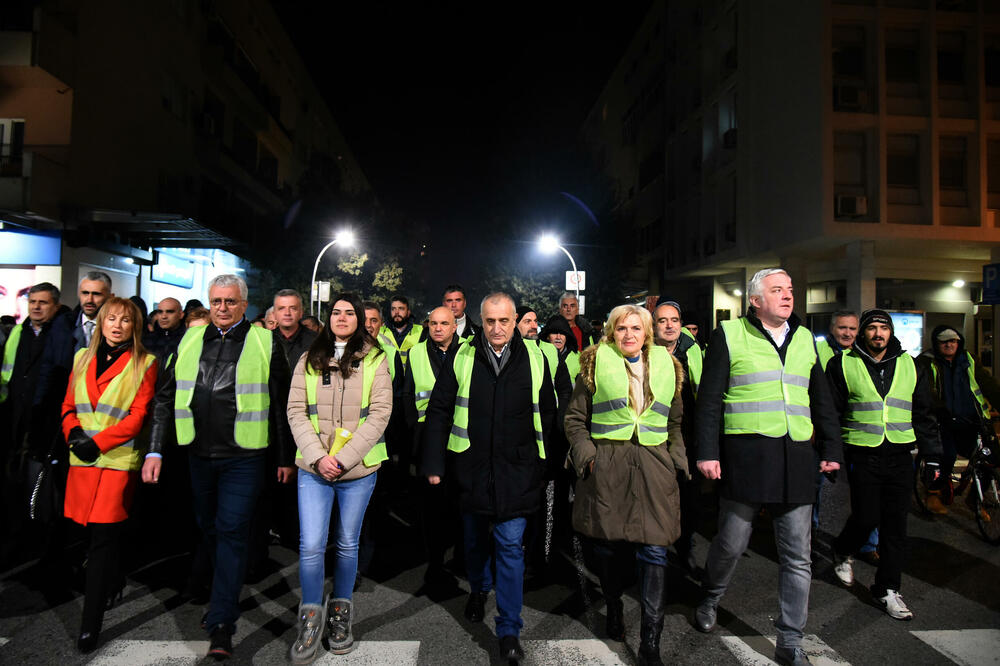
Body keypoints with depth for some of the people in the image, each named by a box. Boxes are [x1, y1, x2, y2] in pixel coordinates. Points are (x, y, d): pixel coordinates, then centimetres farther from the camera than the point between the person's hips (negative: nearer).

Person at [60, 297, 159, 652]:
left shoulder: (144, 363, -1)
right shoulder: (83, 358, 13)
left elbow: (138, 415, -6)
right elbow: (69, 405, 15)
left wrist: (98, 442, -12)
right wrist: (73, 432, -4)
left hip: (119, 459, -4)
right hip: (82, 460, 4)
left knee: (102, 536, -6)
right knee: (103, 532, 8)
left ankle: (90, 623, 0)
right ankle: (114, 584, 32)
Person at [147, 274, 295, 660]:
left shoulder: (265, 343, -4)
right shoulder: (191, 340, 7)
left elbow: (281, 406, -2)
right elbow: (166, 398, 9)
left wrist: (286, 458, -2)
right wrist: (155, 450, 2)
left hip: (244, 458, -5)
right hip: (200, 455, 5)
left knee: (232, 531, -4)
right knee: (209, 528, 17)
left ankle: (222, 624, 4)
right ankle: (224, 595, 39)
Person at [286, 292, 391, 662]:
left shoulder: (373, 360, 0)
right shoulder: (309, 361, 7)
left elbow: (379, 413, -6)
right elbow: (296, 411, 2)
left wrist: (343, 458, -13)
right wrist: (318, 456, -11)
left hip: (358, 469, -1)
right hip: (313, 469, 1)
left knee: (348, 544, 12)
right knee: (311, 546, -1)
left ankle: (340, 612, 30)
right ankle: (311, 618, 19)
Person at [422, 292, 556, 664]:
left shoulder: (535, 359, -3)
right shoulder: (462, 358, -4)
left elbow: (547, 413, 7)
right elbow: (439, 411, 0)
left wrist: (539, 462, 5)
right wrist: (433, 463, -4)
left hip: (516, 471, -1)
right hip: (471, 469, 2)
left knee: (510, 546, -1)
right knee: (475, 539, 20)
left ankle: (509, 630, 13)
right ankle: (478, 589, 49)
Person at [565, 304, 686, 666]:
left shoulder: (666, 366, 12)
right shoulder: (596, 364, 4)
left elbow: (674, 422, 18)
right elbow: (575, 418, 6)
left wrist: (677, 460, 8)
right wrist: (587, 455, -5)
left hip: (653, 469, 2)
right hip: (606, 468, -1)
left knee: (654, 551, -4)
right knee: (608, 546, 9)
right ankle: (614, 609, 35)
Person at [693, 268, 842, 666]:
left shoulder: (804, 338, 15)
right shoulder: (729, 335, 0)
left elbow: (821, 400, 20)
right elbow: (709, 399, -3)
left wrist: (831, 449, 14)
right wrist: (707, 452, -8)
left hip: (797, 458, 5)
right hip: (746, 454, -4)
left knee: (797, 556, 7)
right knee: (732, 543, 6)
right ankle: (710, 599, 35)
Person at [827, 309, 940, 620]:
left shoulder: (909, 366, 11)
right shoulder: (843, 365, 1)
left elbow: (923, 415, 15)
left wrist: (932, 457, 11)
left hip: (900, 455, 3)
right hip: (862, 456, -3)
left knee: (895, 525, 5)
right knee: (866, 518, -3)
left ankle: (887, 589, 17)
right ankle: (842, 551, 28)